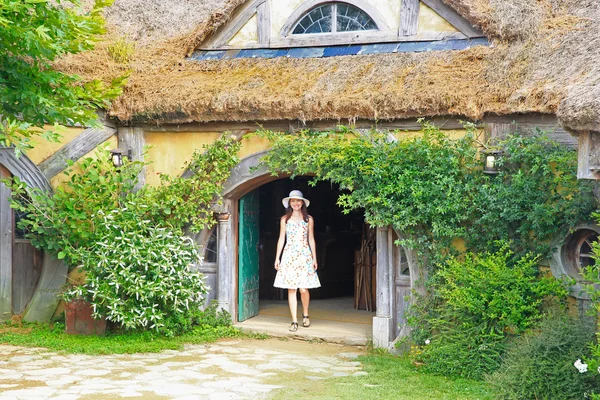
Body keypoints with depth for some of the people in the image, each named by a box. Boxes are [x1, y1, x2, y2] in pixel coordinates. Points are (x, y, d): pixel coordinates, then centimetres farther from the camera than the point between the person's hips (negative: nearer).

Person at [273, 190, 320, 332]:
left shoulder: (308, 219, 8)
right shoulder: (285, 219, 8)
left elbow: (311, 239, 9)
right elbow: (281, 239, 9)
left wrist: (314, 258, 4)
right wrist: (277, 258, 4)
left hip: (304, 256, 0)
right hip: (289, 255, 0)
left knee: (304, 289, -6)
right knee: (291, 289, -3)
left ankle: (305, 315, 19)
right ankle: (294, 321, 3)